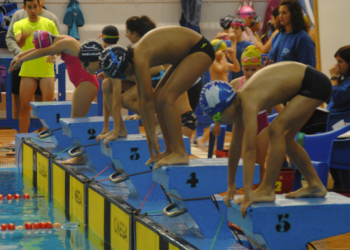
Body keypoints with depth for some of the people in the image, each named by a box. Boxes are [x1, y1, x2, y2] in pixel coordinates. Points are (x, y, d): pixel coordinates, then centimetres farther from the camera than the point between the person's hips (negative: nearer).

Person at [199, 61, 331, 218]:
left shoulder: (248, 103, -26)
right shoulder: (239, 104, 1)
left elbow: (249, 149, -31)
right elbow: (236, 146, 10)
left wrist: (248, 192, -33)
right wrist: (231, 186, 15)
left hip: (315, 84, -10)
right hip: (303, 85, 10)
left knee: (276, 129, -18)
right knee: (284, 139, 14)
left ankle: (267, 191, -15)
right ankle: (315, 185, 25)